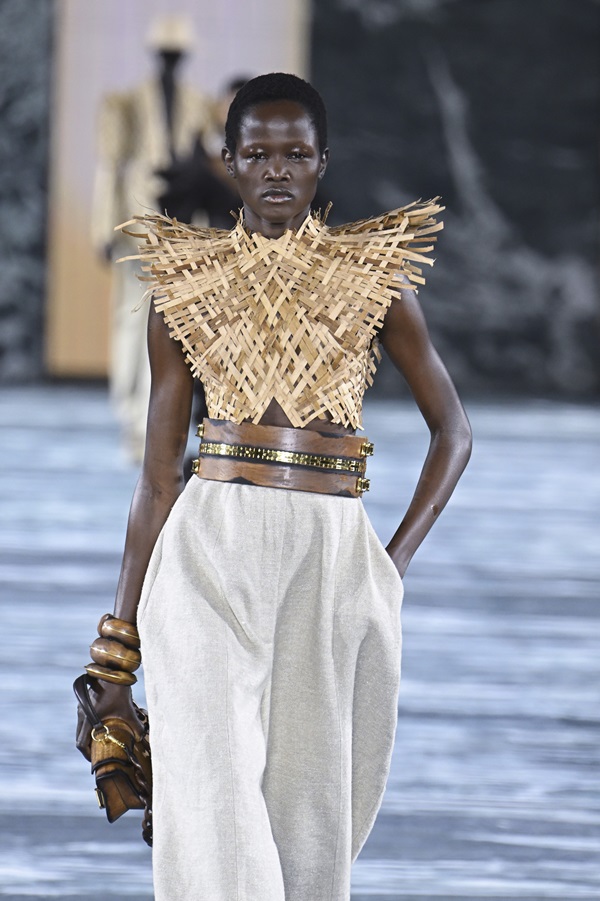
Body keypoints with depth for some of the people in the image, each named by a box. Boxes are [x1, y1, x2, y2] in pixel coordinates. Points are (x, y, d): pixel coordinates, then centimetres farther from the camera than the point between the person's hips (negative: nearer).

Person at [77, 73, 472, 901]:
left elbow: (452, 430, 15)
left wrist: (398, 558, 0)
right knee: (214, 788, -17)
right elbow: (158, 474, 12)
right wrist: (117, 648, 10)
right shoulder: (186, 285, 10)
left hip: (335, 557, 1)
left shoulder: (374, 275, 10)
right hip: (211, 552, -1)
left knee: (312, 813, 2)